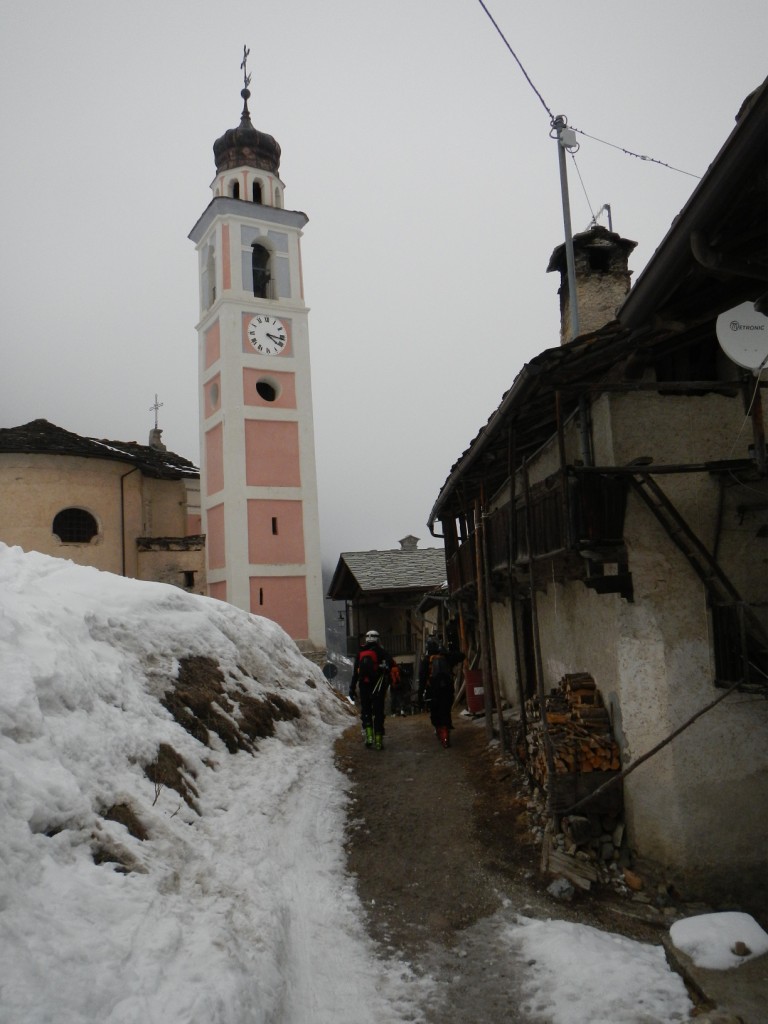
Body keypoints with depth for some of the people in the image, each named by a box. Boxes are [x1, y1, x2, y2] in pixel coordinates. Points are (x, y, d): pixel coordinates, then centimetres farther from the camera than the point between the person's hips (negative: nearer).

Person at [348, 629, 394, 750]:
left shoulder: (360, 652, 10)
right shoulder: (380, 651, 1)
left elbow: (355, 672, 9)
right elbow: (391, 664, -15)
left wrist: (352, 689, 12)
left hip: (364, 687, 2)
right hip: (378, 686, -2)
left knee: (365, 711, 16)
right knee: (378, 712, 4)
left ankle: (368, 736, 2)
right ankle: (379, 740, 1)